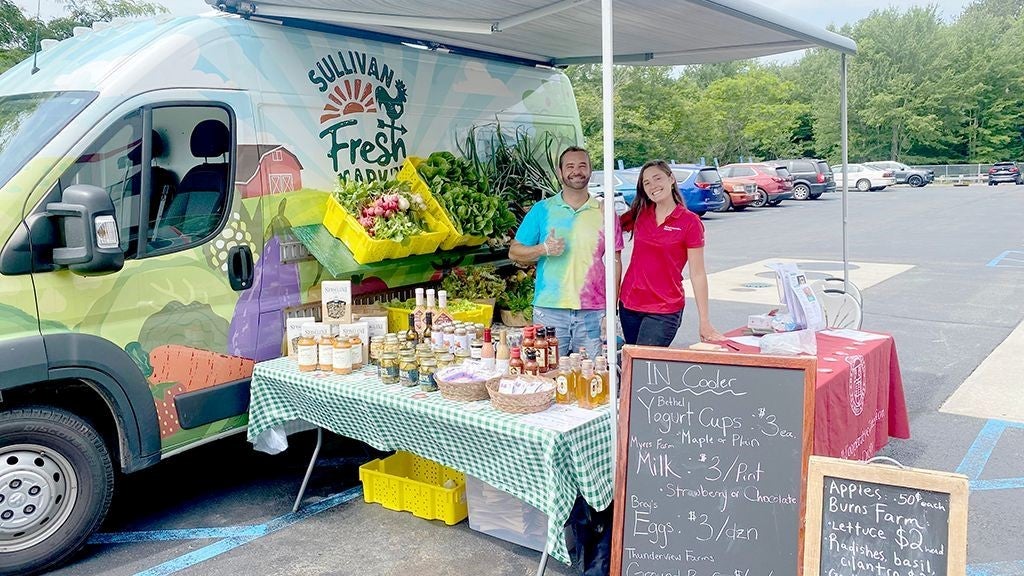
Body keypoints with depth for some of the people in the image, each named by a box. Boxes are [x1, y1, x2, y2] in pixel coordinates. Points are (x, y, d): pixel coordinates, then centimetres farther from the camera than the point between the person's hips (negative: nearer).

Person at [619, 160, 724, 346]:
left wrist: (705, 322, -9)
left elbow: (697, 274, -8)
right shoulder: (639, 214, 5)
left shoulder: (690, 222, -7)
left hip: (664, 310, -5)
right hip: (629, 304, 5)